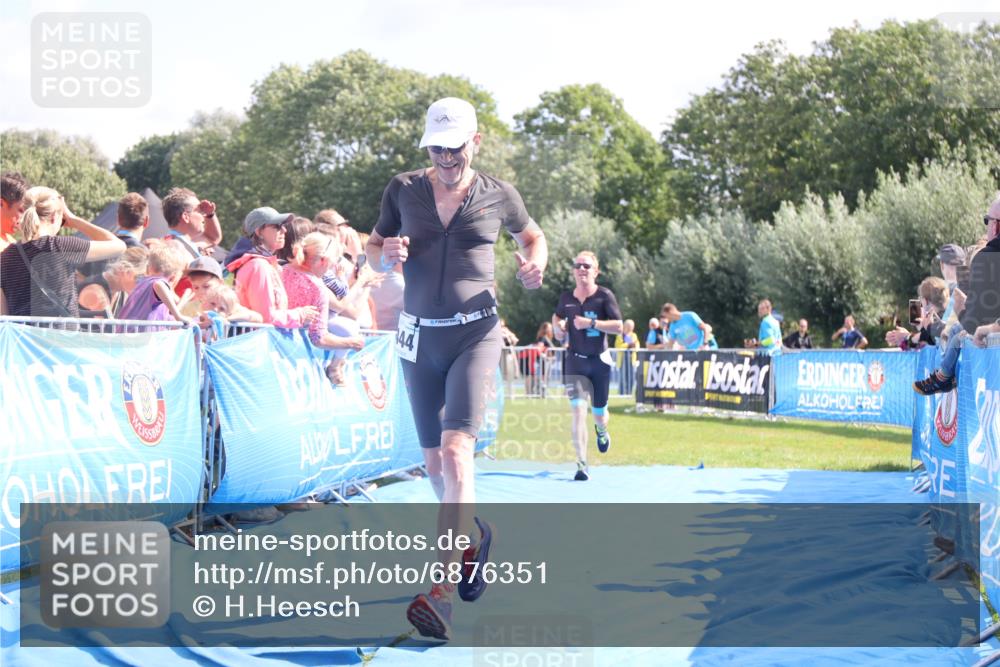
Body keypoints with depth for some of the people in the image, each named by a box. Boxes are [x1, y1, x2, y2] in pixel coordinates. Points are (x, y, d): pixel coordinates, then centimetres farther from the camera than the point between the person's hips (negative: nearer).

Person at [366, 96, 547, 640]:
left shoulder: (497, 196, 0)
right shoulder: (403, 189, 3)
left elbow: (533, 235, 18)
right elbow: (373, 251, 12)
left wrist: (535, 264, -4)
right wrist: (387, 256, -12)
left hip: (475, 333, -3)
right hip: (418, 334, 3)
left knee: (456, 449, -20)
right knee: (434, 461, 11)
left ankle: (443, 587, -24)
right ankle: (472, 536, 39)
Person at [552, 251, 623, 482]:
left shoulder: (604, 296, -8)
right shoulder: (566, 297, 2)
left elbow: (618, 326, -14)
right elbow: (557, 316, 22)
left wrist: (591, 323, -23)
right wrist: (559, 325, -2)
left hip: (599, 361, -1)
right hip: (574, 361, 1)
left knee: (598, 411, 13)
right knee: (578, 409, -15)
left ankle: (602, 431, 53)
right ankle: (582, 465, -15)